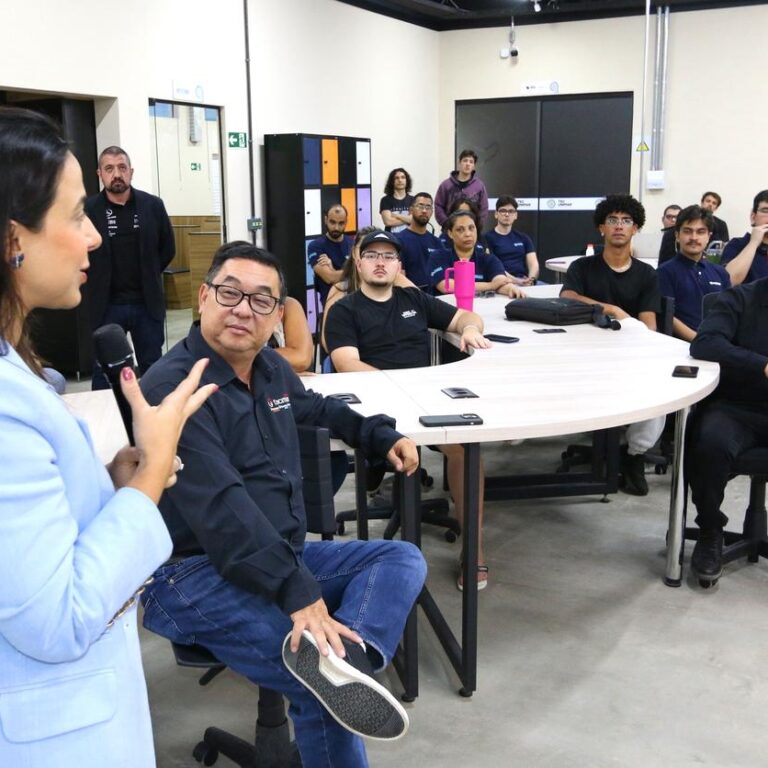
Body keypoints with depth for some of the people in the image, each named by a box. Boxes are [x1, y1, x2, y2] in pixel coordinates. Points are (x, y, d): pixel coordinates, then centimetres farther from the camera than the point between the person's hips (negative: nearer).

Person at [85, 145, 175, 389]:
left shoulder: (153, 205, -1)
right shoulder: (87, 209, -9)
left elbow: (168, 248, 9)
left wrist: (149, 275, 8)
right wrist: (98, 281, 1)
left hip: (147, 303, 2)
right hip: (106, 305, -2)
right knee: (104, 370, 8)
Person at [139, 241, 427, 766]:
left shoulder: (270, 367, 10)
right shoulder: (173, 387, -18)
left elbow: (315, 407, 33)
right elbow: (219, 504, -28)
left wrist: (381, 435, 20)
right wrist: (296, 591, -34)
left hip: (281, 555, 10)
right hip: (192, 575, -9)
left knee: (402, 558, -5)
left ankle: (338, 657, -30)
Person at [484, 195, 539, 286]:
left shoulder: (523, 238, 20)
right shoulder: (488, 238, 4)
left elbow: (533, 264, 10)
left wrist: (530, 279, -12)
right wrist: (515, 281, -20)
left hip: (525, 282, 4)